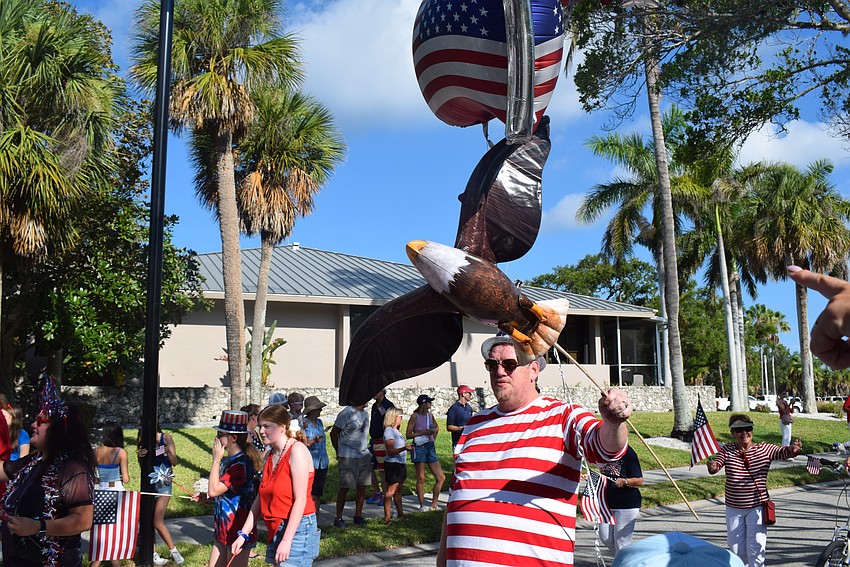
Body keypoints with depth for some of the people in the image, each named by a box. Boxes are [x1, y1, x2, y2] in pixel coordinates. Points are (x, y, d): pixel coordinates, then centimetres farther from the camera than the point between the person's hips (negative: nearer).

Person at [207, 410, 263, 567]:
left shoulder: (241, 463, -21)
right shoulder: (227, 460, 9)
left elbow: (214, 490, -24)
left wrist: (216, 460, -19)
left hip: (237, 530, -9)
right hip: (223, 530, 9)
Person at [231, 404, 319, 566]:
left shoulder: (296, 450, -12)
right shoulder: (270, 455, 13)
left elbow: (300, 500, -17)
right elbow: (260, 498, 14)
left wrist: (286, 540, -20)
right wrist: (243, 534, 10)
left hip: (297, 528, -8)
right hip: (276, 530, 8)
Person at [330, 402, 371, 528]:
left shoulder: (365, 413, 10)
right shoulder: (346, 413, -13)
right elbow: (334, 433, -8)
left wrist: (366, 449, 15)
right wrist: (339, 452, -3)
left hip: (364, 455, 7)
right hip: (349, 456, -7)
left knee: (362, 486, 9)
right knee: (345, 488, -1)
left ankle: (358, 515, 19)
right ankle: (338, 518, 9)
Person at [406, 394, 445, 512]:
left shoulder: (430, 415, 9)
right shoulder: (415, 416, -7)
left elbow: (437, 427, 29)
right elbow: (408, 435, -9)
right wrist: (424, 432, -16)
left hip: (430, 447, 6)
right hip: (419, 448, -6)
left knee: (441, 477, 1)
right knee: (421, 479, 0)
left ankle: (434, 504, 11)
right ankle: (422, 506, 10)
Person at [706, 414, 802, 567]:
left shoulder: (764, 449, -3)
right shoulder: (727, 450, -2)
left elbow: (783, 452, -17)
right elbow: (716, 465, -14)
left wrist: (793, 449, -40)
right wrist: (712, 467, -39)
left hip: (756, 507, -1)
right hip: (733, 508, 1)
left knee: (756, 547, -3)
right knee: (735, 547, 13)